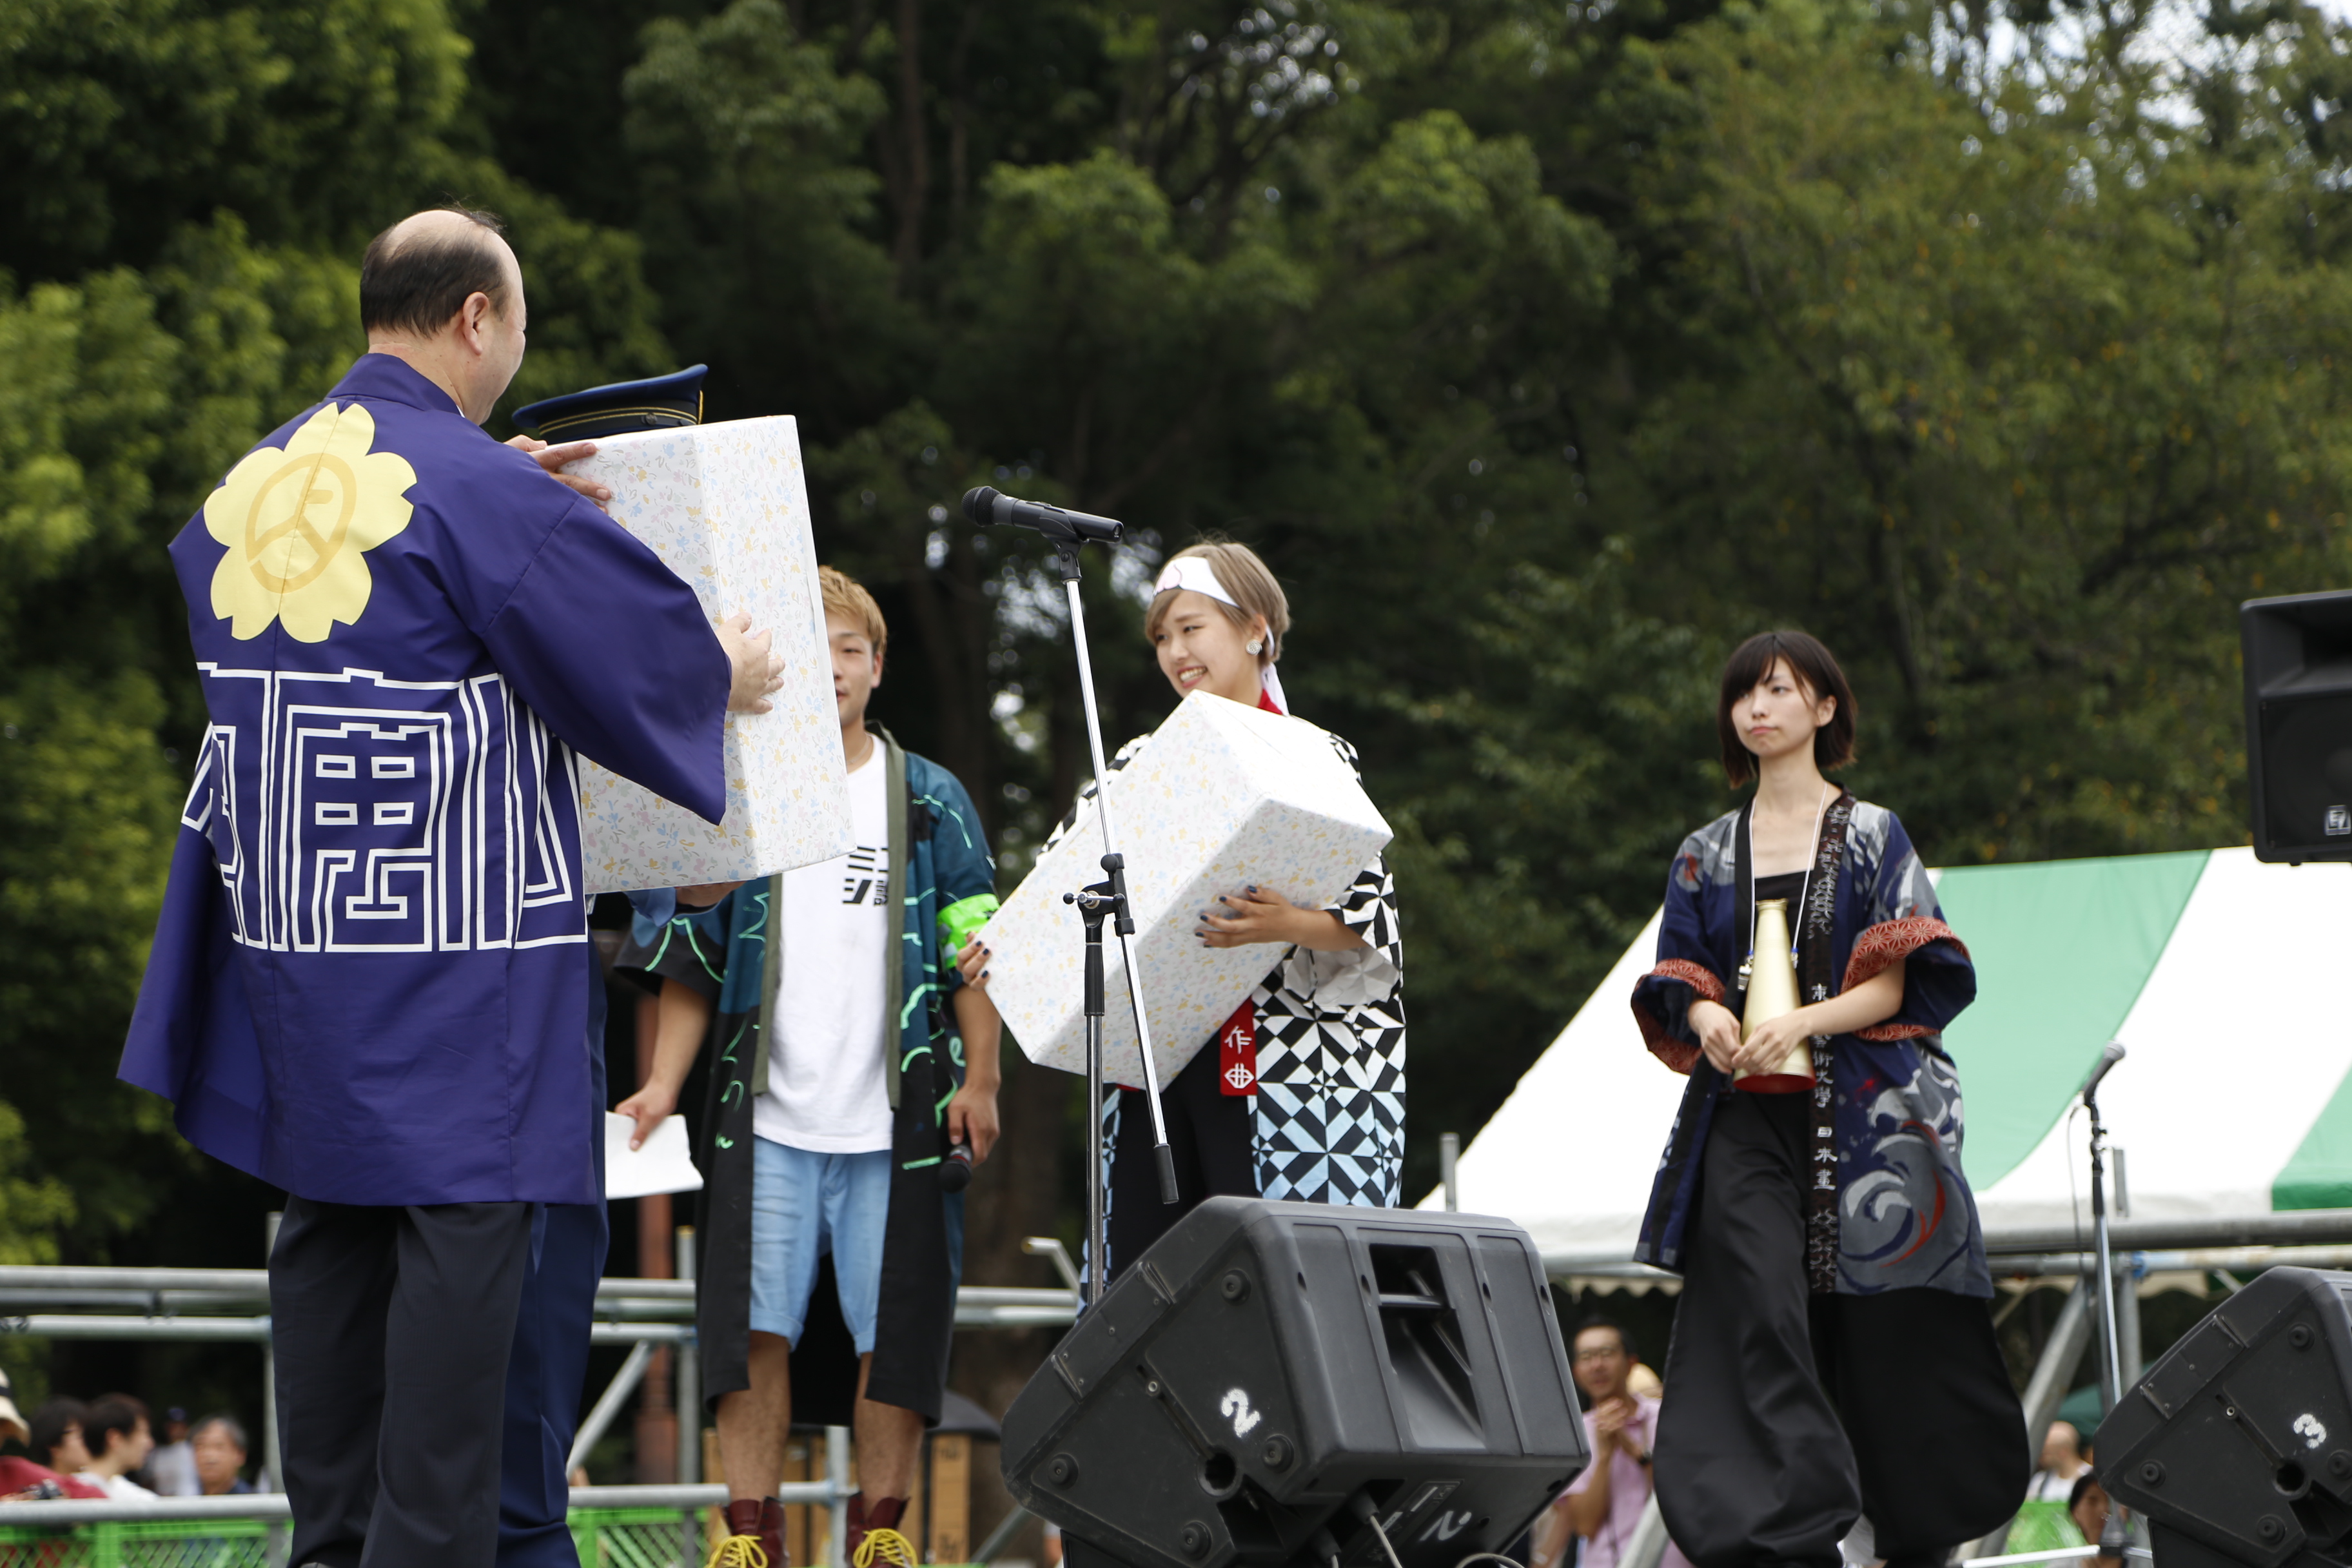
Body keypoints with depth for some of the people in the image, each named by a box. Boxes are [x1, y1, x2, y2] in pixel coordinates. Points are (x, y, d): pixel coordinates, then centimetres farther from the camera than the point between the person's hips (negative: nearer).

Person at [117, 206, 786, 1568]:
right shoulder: (484, 492, -14)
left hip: (287, 932, 7)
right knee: (462, 1226, -4)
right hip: (453, 942, -7)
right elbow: (650, 651, -8)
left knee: (331, 1227, 12)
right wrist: (730, 678, 13)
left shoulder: (252, 484, 8)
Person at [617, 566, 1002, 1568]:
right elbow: (693, 965, 9)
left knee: (894, 1334, 0)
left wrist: (980, 1080, -3)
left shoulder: (930, 801, 8)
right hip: (766, 1114, 0)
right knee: (753, 1330, -5)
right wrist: (663, 1086, -1)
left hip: (897, 1114, 0)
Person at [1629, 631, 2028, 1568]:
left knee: (1881, 1332, -3)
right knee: (1763, 1316, -15)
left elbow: (1896, 982, -1)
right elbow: (1678, 983, 14)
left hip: (1859, 1111, -2)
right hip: (1745, 1119, 2)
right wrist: (1706, 1015, -10)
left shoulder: (1871, 837, 7)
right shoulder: (1708, 854, 16)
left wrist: (1805, 1023, -18)